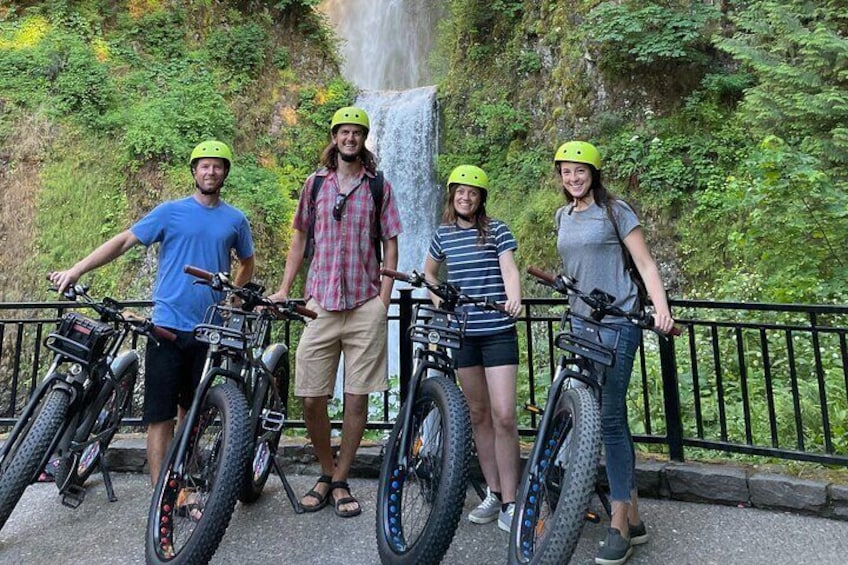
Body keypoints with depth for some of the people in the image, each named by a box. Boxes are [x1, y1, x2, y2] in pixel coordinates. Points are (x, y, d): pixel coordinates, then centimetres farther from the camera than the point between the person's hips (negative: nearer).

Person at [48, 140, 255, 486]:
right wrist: (76, 270, -7)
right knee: (161, 414, -2)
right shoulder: (170, 211, 4)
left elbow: (247, 263, 22)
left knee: (192, 409, 13)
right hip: (168, 326, -2)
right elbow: (123, 241, 2)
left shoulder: (235, 219, 9)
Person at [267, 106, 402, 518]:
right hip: (320, 304, 2)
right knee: (311, 399, 2)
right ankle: (327, 473, 25)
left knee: (356, 399, 3)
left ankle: (341, 482, 20)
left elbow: (390, 245, 5)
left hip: (365, 306, -1)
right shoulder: (315, 183, 11)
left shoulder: (378, 186, 6)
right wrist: (284, 289, 9)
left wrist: (383, 302, -4)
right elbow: (300, 237, 16)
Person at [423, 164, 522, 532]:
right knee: (478, 414, 10)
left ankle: (509, 501, 7)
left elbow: (509, 269, -11)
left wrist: (514, 298, -32)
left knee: (503, 415, -7)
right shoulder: (443, 234, 10)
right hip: (462, 333, 3)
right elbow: (429, 273, 24)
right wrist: (440, 301, 9)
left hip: (498, 332, -3)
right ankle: (493, 493, 22)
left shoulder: (496, 230, 1)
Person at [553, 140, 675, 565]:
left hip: (617, 323, -5)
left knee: (610, 417, -9)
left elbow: (645, 263, -4)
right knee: (613, 417, 9)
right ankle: (633, 518, 19)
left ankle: (619, 528, 2)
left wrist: (661, 308, -16)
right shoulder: (562, 217, 15)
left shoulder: (614, 210, -1)